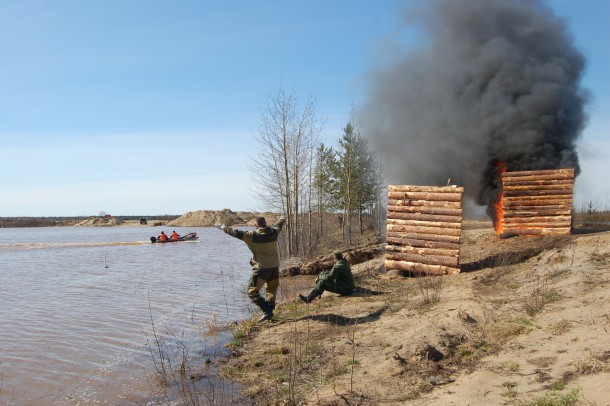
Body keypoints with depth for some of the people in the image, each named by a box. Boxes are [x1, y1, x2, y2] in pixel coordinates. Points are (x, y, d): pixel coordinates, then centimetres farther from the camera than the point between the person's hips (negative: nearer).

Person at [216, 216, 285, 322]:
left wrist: (223, 227, 3)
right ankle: (270, 311, 25)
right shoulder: (274, 232, 3)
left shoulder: (253, 236, -12)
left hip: (261, 268, -6)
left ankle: (267, 311, -10)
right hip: (274, 267, 6)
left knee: (252, 291, 1)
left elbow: (237, 233, -10)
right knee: (272, 291, 22)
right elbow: (279, 225, 25)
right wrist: (282, 219, 49)